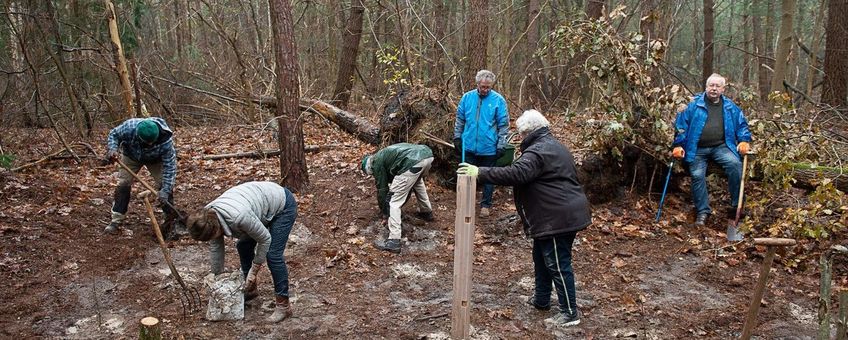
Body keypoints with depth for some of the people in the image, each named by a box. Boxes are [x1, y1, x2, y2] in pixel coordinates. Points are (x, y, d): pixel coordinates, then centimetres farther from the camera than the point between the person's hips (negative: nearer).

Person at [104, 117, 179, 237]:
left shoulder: (166, 141, -42)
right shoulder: (129, 127, -39)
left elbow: (169, 166, -36)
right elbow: (113, 134, -15)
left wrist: (165, 190, -41)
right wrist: (112, 149, -35)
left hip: (155, 160, -1)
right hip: (131, 156, 2)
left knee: (166, 186, -14)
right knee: (123, 184, -6)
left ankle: (170, 222, -6)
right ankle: (116, 221, 7)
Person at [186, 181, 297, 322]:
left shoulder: (239, 217, -38)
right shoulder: (209, 217, -15)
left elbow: (265, 239, -23)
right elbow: (215, 249, 0)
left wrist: (254, 270, -12)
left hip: (283, 204, -8)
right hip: (263, 201, 8)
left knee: (273, 255, -14)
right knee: (243, 245, 11)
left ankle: (283, 305, -5)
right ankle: (251, 289, 28)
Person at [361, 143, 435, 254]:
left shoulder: (377, 163, 15)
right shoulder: (385, 155, 38)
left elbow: (382, 188, 21)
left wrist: (384, 212, 35)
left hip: (413, 162, -9)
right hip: (427, 153, 9)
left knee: (394, 202, 2)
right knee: (417, 180, 41)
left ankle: (393, 242, 0)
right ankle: (427, 212, 53)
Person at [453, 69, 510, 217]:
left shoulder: (498, 100, -9)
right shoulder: (467, 97, -1)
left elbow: (504, 125, -5)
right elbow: (460, 120, 9)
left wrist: (501, 146, -7)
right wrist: (457, 138, 8)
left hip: (489, 148, -2)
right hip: (469, 146, 2)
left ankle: (486, 205, 25)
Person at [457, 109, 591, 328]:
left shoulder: (537, 151, -18)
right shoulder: (553, 146, 17)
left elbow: (515, 174, -31)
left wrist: (480, 173, -31)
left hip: (558, 218, -11)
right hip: (566, 213, 11)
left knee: (557, 264, -2)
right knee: (541, 256, 22)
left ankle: (570, 313, 8)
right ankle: (541, 299, 35)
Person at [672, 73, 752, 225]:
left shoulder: (730, 107, 14)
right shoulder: (694, 105, 6)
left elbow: (742, 124, 19)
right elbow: (681, 124, 3)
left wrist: (744, 141, 2)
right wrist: (678, 145, -7)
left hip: (721, 147, 1)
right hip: (698, 150, -1)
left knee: (735, 164, -26)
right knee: (697, 175, -19)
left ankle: (736, 205, -14)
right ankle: (702, 212, -6)